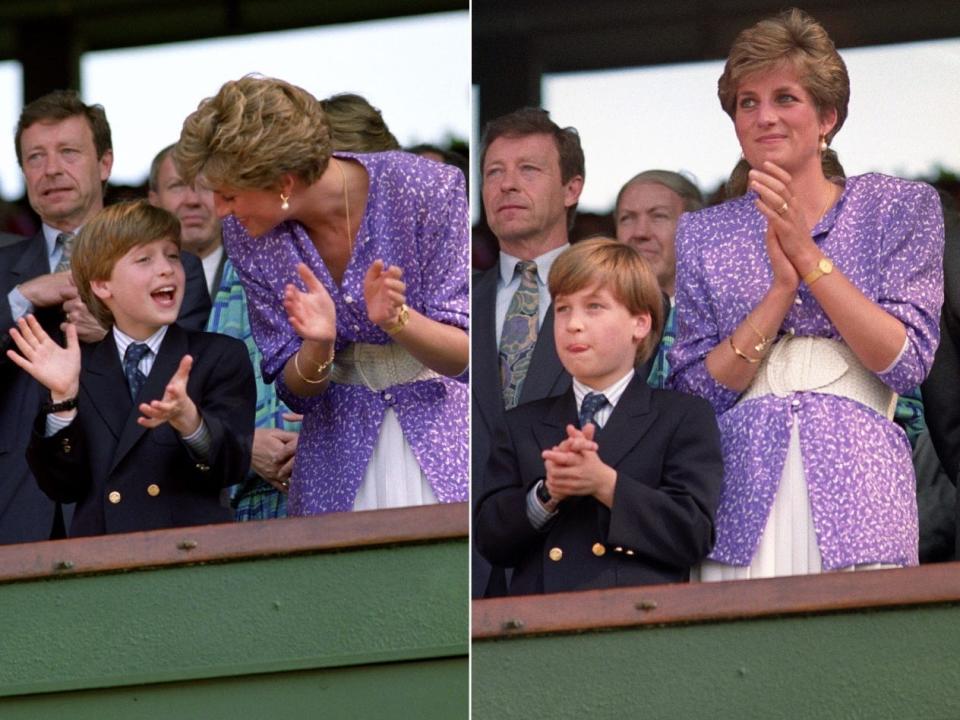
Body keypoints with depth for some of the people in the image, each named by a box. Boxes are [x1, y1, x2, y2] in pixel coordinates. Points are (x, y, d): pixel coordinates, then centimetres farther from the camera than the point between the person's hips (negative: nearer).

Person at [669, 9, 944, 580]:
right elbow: (697, 390, 3)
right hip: (742, 501, 1)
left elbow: (906, 362, -3)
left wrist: (807, 256, -8)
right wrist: (781, 289, -9)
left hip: (857, 490, -1)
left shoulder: (901, 208, 9)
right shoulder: (702, 235, 13)